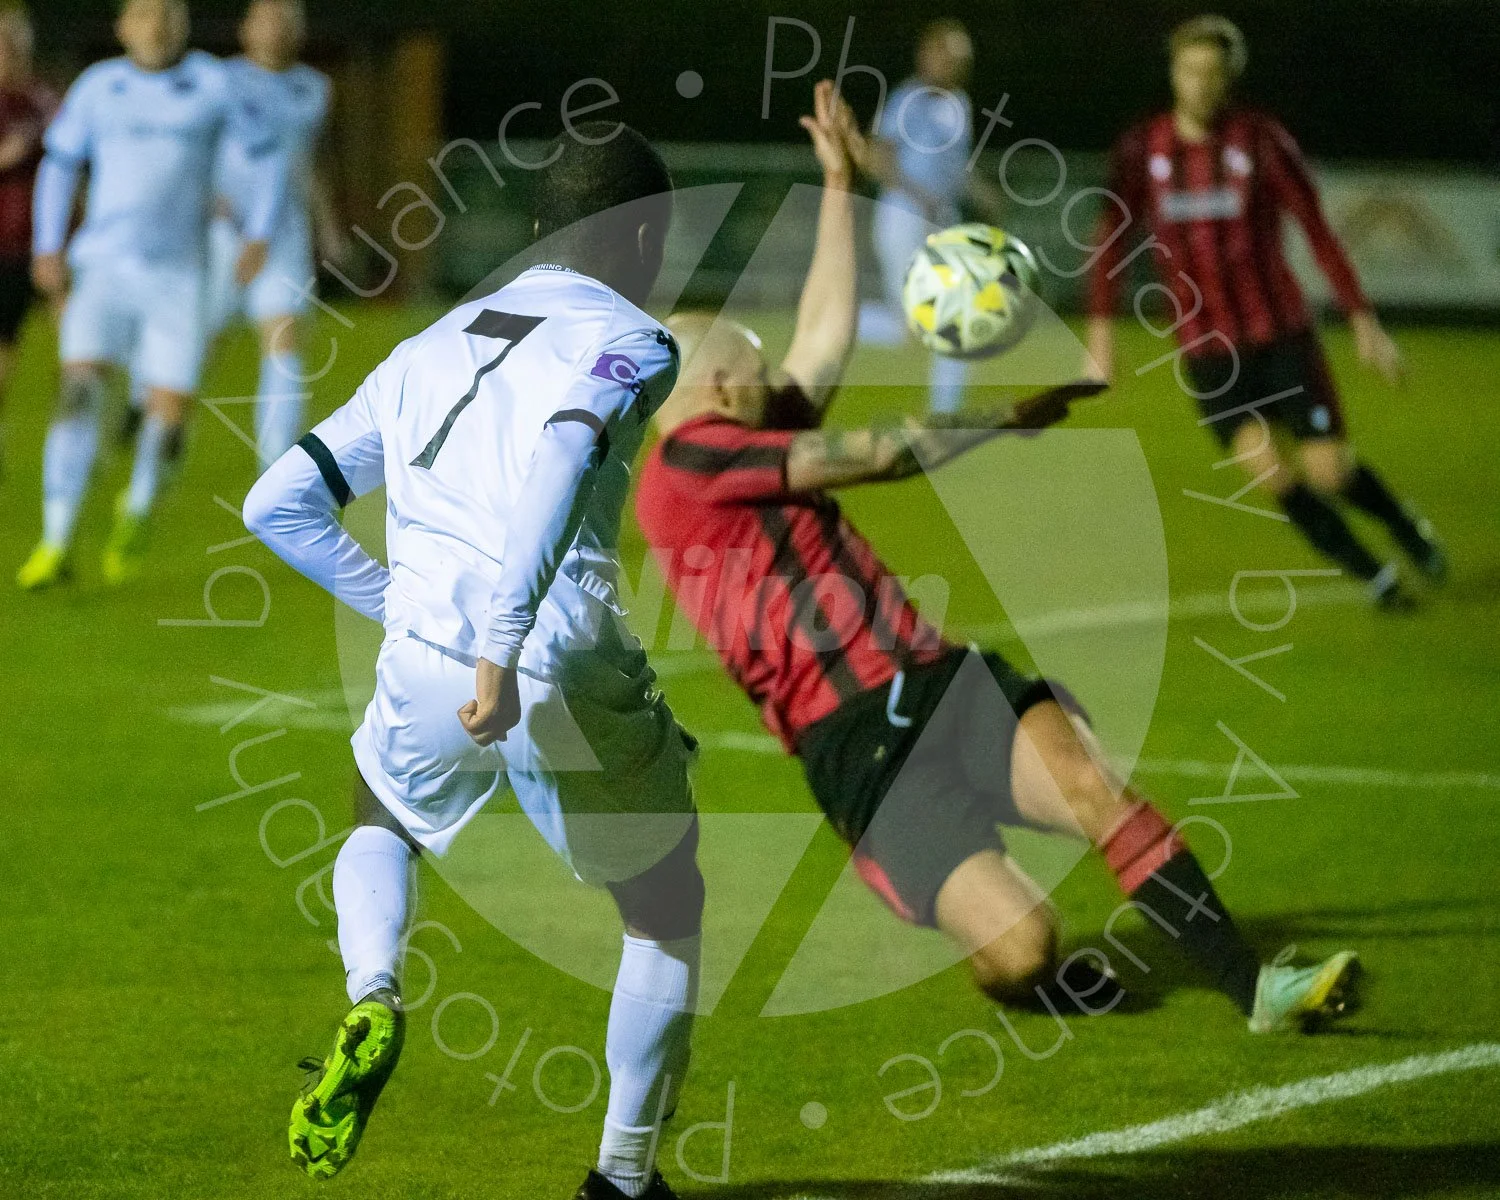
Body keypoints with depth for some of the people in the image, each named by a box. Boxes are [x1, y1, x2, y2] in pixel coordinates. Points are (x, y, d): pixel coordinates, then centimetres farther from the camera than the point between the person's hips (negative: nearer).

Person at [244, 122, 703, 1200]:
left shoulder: (429, 351, 18)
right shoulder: (629, 342, -1)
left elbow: (277, 506, 17)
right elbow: (558, 466, -22)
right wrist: (502, 649, -29)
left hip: (424, 668, 4)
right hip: (572, 684, -4)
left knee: (379, 834, 36)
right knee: (669, 914, 20)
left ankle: (372, 1004, 6)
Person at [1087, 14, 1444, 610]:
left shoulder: (1261, 140, -6)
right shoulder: (1141, 150, -1)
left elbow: (1318, 230, -4)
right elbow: (1112, 240, 3)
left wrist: (1363, 320, -6)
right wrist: (1100, 328, -5)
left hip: (1283, 334, -1)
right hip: (1207, 350, 1)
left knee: (1330, 471, -7)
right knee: (1269, 467, -15)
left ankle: (1407, 527, 27)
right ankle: (1376, 578, 3)